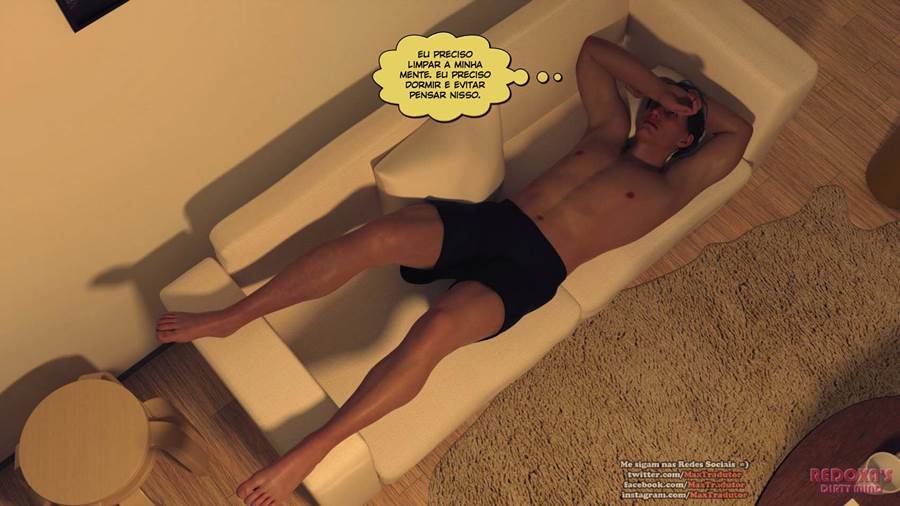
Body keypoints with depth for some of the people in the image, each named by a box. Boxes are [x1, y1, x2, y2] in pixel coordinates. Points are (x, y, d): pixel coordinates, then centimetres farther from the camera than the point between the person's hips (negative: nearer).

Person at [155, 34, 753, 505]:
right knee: (378, 235, -24)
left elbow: (738, 131, 13)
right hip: (490, 218, 5)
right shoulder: (609, 129, 27)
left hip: (531, 268, -5)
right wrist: (660, 86, 28)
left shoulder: (669, 187, 14)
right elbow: (593, 48, 35)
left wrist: (689, 103, 22)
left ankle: (306, 454, -28)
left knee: (436, 329, -34)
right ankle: (231, 317, -14)